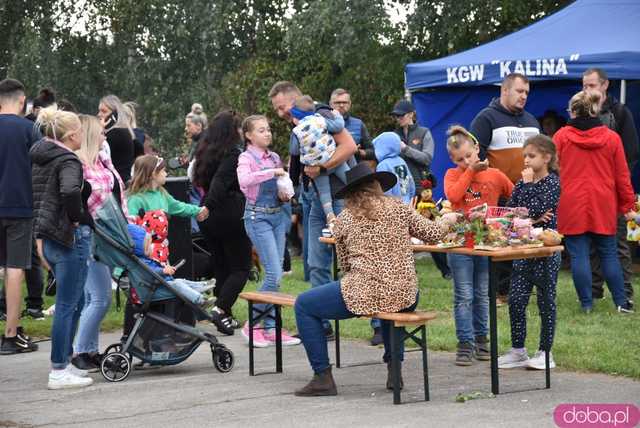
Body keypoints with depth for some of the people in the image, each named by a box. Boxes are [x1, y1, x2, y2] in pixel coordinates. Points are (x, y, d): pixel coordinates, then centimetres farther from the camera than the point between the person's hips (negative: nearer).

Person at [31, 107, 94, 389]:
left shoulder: (39, 159, 14)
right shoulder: (68, 161, -15)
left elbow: (34, 197, 20)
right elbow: (70, 191, -35)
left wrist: (40, 238, 19)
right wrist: (76, 218, -18)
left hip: (48, 237, 9)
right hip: (71, 237, -9)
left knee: (73, 302, 19)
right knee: (67, 305, -3)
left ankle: (64, 362, 24)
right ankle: (59, 372, 1)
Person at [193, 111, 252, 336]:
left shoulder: (205, 153, 11)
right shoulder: (234, 154, -12)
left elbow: (200, 182, 12)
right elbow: (220, 182, -23)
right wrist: (208, 206, -26)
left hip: (209, 218, 7)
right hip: (232, 216, -7)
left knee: (221, 266, 15)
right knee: (241, 267, 1)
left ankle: (226, 317, 17)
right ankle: (220, 309, -16)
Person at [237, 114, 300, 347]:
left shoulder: (275, 158, 13)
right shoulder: (246, 158, -6)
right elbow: (243, 180, -28)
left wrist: (284, 195, 3)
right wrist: (272, 172, -26)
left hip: (277, 216, 7)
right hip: (258, 217, -7)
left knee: (276, 274, 5)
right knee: (274, 274, -12)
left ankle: (271, 328, 11)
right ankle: (252, 325, 0)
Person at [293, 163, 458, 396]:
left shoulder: (344, 218, 6)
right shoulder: (398, 208, 8)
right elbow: (432, 234, 13)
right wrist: (447, 220, 34)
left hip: (363, 294, -4)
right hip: (405, 297, 4)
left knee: (304, 305, 14)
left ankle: (323, 377, 7)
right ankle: (394, 369, 32)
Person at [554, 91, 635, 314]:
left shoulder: (561, 136, -3)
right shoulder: (612, 138, 0)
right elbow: (622, 175, 3)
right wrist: (627, 205, 12)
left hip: (572, 206, -2)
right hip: (604, 207, 2)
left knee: (578, 255, 2)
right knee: (609, 254, 12)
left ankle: (586, 303, 4)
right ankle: (621, 302, 13)